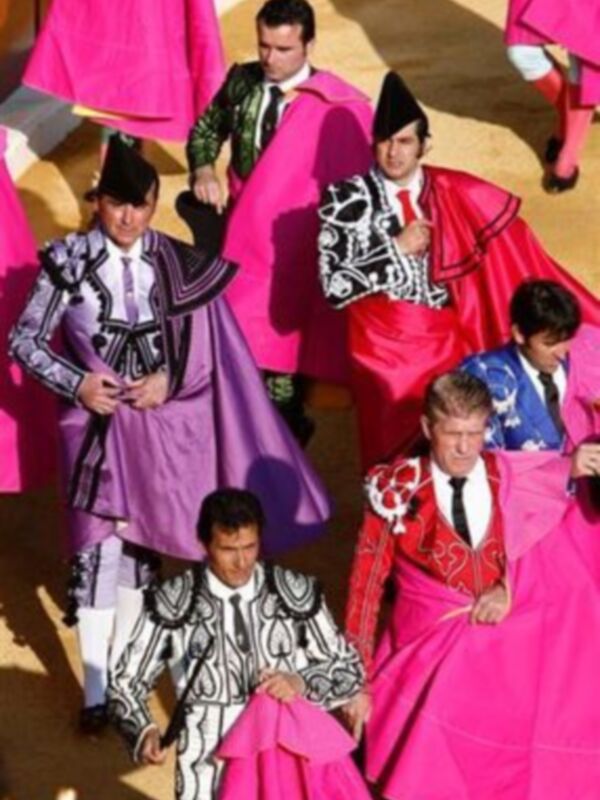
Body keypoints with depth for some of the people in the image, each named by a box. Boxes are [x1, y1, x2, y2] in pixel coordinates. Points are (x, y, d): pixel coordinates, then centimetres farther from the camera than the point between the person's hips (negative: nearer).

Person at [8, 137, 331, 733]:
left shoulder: (178, 265, -3)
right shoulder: (69, 260, -7)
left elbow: (211, 348, 3)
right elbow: (23, 341, -3)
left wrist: (169, 379, -13)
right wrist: (77, 381, -15)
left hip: (159, 422, 2)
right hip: (95, 421, -2)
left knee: (141, 543, 12)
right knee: (97, 551, -4)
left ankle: (124, 665, 29)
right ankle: (96, 689, 3)